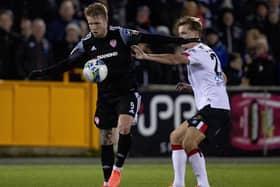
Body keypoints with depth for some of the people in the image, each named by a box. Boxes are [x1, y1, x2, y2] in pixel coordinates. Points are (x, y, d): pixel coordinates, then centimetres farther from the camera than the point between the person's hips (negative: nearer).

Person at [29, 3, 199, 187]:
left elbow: (147, 38, -12)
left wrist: (177, 40, -16)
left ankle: (117, 169, -4)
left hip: (127, 92, -4)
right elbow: (68, 63, 3)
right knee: (105, 139, 6)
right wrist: (43, 72, -6)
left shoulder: (121, 34, -12)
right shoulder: (87, 43, -3)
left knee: (124, 128, -24)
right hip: (105, 96, 4)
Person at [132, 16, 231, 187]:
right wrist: (191, 88, 20)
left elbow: (175, 59, -27)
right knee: (176, 137, 10)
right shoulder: (208, 52, 22)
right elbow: (222, 79, 28)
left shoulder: (199, 51, -8)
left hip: (214, 107, -11)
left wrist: (146, 56, -32)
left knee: (189, 142, -20)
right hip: (209, 108, 11)